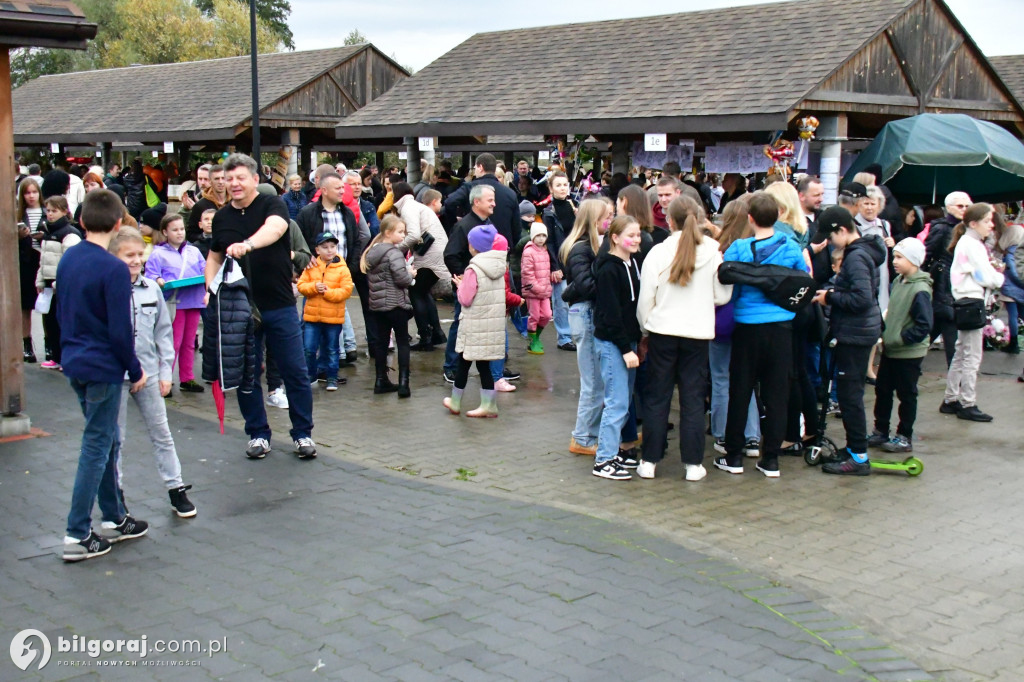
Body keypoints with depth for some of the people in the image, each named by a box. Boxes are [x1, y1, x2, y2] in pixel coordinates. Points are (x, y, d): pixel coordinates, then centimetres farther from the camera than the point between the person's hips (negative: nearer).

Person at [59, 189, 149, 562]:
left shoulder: (68, 259, 5)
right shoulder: (114, 269, -19)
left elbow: (62, 311, 14)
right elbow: (120, 330, -18)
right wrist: (135, 370, -6)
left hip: (75, 363, 8)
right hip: (102, 368, -8)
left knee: (107, 443, 18)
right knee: (96, 449, 0)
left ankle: (114, 519, 27)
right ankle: (77, 536, 5)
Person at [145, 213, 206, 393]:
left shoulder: (194, 251, 17)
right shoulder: (158, 254, 1)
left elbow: (204, 270, 14)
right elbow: (151, 275, -7)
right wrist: (159, 281, -27)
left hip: (194, 301, 5)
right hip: (173, 303, -5)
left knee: (189, 343, 11)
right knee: (173, 343, -5)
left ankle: (187, 378, 19)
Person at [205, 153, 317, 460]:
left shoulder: (273, 205, -5)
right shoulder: (222, 217, 10)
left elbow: (274, 229, -28)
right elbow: (214, 257, 21)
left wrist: (247, 245, -46)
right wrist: (211, 290, 5)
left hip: (279, 306, -4)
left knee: (295, 372, 0)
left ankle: (303, 434, 13)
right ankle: (258, 434, 21)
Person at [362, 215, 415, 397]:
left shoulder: (372, 252, 9)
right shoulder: (393, 253, -15)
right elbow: (402, 278, -23)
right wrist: (411, 273, -1)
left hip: (377, 304, 7)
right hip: (396, 304, -7)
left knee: (381, 342, 11)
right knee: (403, 343, 1)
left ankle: (381, 381, 15)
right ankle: (403, 382, -4)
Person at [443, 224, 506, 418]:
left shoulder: (474, 269, -16)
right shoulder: (498, 266, 5)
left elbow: (465, 299, -16)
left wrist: (460, 285, 3)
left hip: (474, 327, -6)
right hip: (494, 324, 6)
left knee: (463, 363, 8)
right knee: (483, 365, 12)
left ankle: (455, 402, 21)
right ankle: (488, 405, 10)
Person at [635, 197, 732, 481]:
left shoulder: (658, 252, -8)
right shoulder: (712, 252, -4)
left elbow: (645, 299, -4)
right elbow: (722, 296, 2)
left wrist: (645, 329, 11)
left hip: (663, 331, -1)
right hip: (698, 332, 1)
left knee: (656, 396, 8)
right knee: (693, 398, 8)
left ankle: (649, 461, 12)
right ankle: (693, 463, 11)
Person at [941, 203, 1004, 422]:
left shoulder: (966, 243, 16)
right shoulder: (972, 245, -15)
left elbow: (980, 273, 11)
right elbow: (987, 278, -16)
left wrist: (994, 275, -4)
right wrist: (1001, 278, 2)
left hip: (964, 302, 10)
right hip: (971, 302, -10)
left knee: (960, 355, 15)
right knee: (972, 357, -4)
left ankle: (950, 401, 22)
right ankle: (968, 405, 1)